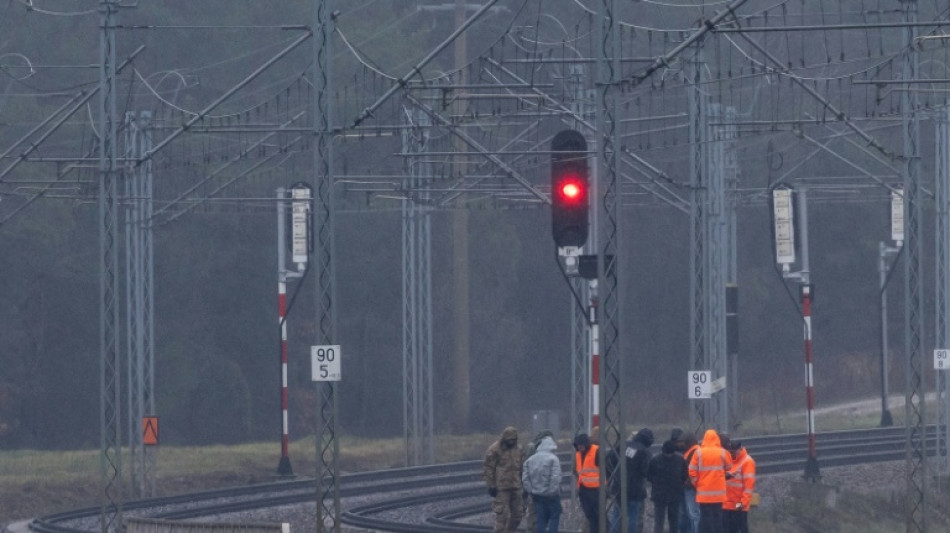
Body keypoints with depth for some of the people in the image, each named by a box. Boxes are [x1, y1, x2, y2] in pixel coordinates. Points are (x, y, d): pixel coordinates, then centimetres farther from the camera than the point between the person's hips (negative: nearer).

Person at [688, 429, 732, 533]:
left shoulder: (699, 453, -6)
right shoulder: (722, 453, -4)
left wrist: (696, 484, 10)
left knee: (705, 517, 2)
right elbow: (729, 467, 11)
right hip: (718, 492, 1)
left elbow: (692, 472, -5)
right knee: (717, 516, 7)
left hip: (703, 493, -1)